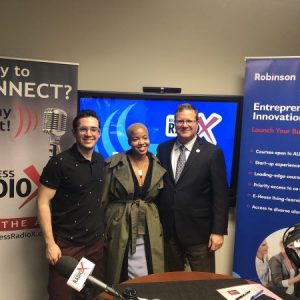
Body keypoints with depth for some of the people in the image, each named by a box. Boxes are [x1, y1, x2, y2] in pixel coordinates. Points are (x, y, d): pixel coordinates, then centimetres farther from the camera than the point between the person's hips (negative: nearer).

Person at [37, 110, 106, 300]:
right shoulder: (59, 162, -13)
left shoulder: (101, 162, 4)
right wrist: (50, 243, -16)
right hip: (66, 244, -5)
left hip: (95, 242, 5)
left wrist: (103, 232, 10)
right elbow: (43, 202, -13)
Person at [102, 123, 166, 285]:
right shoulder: (114, 163, -7)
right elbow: (103, 199, -2)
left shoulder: (158, 166, 1)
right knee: (120, 282, 10)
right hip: (120, 231, -2)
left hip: (149, 235, 2)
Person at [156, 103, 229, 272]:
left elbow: (220, 195, -8)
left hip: (199, 231, -3)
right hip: (168, 230, 4)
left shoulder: (212, 152, -6)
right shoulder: (163, 149, 5)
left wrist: (218, 231, -11)